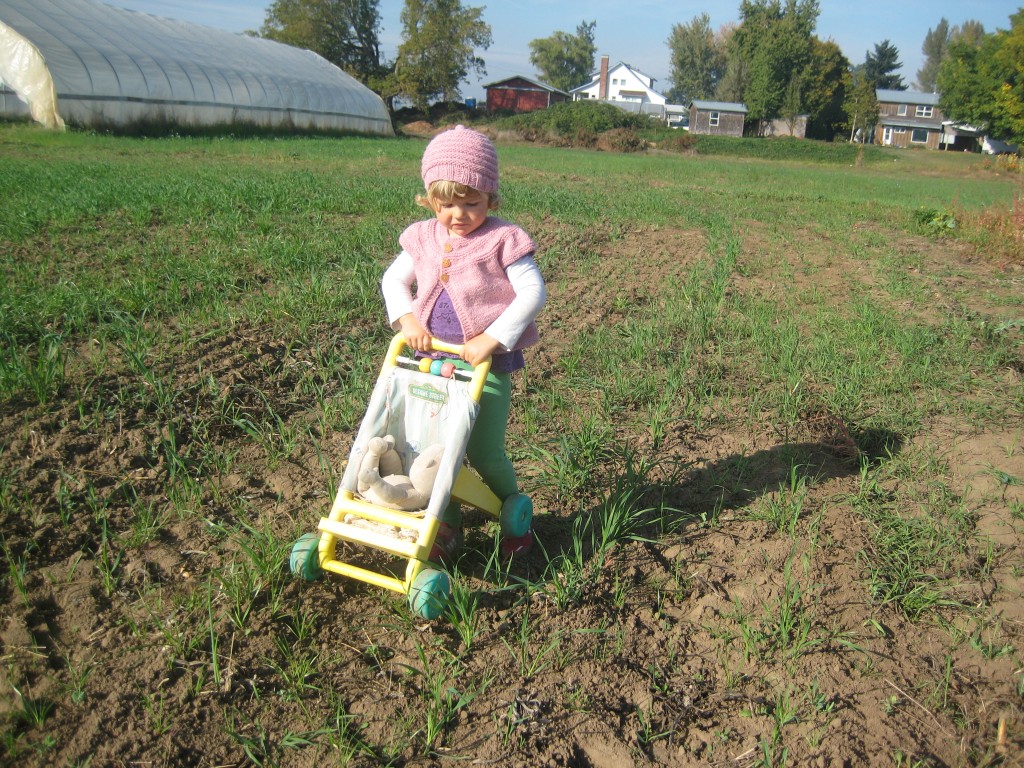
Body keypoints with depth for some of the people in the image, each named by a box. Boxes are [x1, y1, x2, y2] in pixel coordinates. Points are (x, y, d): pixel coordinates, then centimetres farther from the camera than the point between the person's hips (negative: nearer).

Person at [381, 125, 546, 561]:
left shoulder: (503, 240, -11)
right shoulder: (424, 238, 4)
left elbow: (533, 292, -17)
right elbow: (393, 279, 13)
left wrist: (491, 339, -24)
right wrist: (406, 319, -7)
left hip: (487, 363, -5)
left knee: (484, 452, 1)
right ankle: (447, 529, 26)